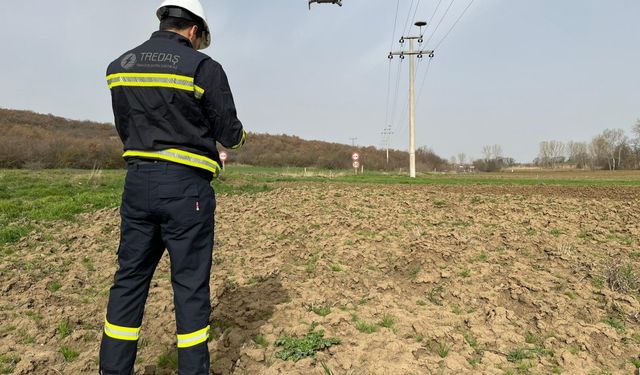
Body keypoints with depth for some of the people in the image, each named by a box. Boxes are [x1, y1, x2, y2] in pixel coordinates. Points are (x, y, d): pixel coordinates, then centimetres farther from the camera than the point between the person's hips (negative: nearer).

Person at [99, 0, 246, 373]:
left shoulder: (119, 65, 10)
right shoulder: (203, 67, -7)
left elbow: (125, 129, 15)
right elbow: (229, 133, -3)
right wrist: (241, 135, 20)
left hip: (137, 181, 5)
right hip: (186, 187, -5)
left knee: (130, 276, 14)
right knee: (191, 282, 5)